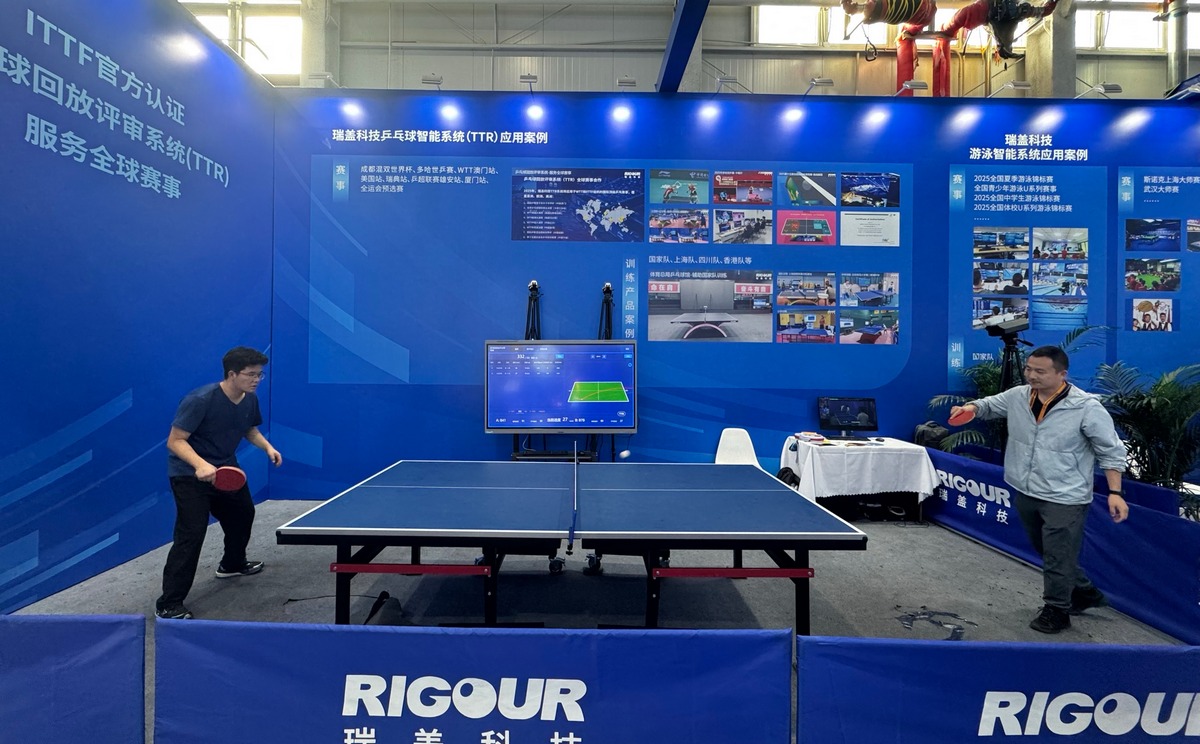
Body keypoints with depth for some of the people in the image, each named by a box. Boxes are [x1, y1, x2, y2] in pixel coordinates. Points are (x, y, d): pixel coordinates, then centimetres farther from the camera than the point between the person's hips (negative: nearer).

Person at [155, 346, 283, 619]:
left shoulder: (250, 400, -7)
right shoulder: (200, 400, -28)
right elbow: (174, 441, -26)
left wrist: (267, 447, -7)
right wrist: (200, 464, -42)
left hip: (225, 469, 8)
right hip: (189, 474, -8)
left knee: (243, 514, 23)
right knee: (191, 533, -15)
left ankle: (232, 564, 49)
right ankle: (168, 604, -3)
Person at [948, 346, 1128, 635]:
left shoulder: (1086, 407, -16)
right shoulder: (1017, 396, -2)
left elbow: (1111, 451, -8)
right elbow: (990, 404, 15)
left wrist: (1115, 493, -13)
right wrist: (972, 407, -9)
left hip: (1064, 499, -6)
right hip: (1026, 494, 6)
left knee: (1058, 557, 4)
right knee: (1046, 552, 22)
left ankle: (1057, 611, 25)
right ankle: (1085, 592, 45)